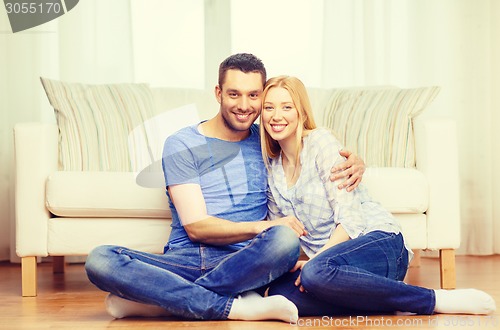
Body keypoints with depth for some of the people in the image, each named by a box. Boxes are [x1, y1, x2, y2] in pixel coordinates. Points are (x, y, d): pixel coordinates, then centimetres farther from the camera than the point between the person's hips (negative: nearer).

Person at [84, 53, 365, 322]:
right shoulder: (182, 145, 4)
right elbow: (196, 227, -5)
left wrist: (354, 162, 5)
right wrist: (262, 227, -19)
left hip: (242, 263, 2)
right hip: (185, 261, -1)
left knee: (285, 240, -34)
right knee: (100, 260, -29)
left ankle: (152, 301, -23)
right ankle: (235, 307, -30)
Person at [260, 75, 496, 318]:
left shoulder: (320, 141, -4)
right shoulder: (271, 166, 15)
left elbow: (349, 218, -12)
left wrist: (315, 260, -22)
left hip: (379, 242, -5)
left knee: (317, 273, -39)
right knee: (279, 292, -27)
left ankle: (436, 300, -25)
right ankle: (393, 300, -15)